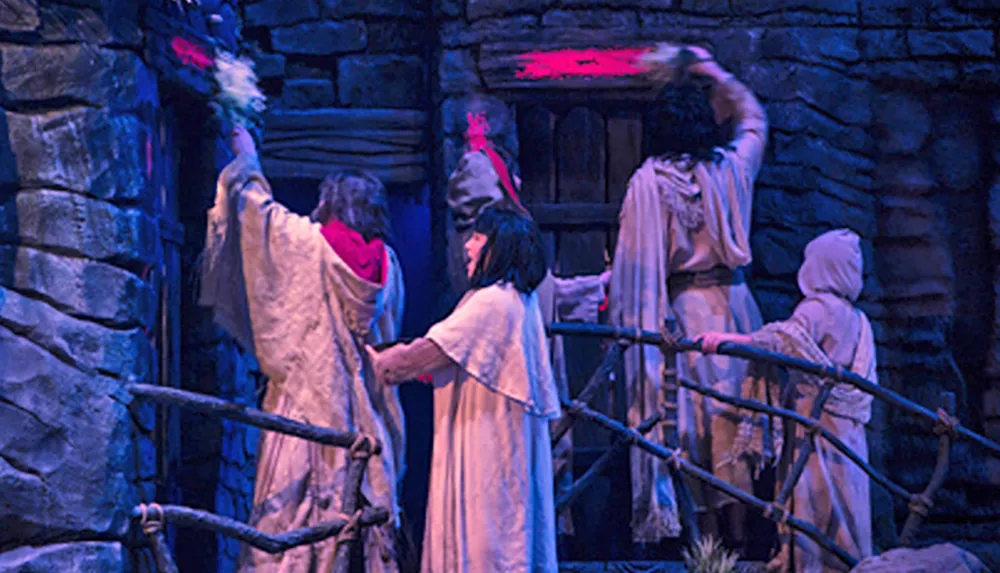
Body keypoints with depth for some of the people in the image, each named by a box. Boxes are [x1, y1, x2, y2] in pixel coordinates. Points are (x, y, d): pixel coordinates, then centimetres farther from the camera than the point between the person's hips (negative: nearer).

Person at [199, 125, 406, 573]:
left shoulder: (307, 243, -6)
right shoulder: (386, 264, 6)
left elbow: (254, 205, 6)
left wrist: (247, 157, 22)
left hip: (308, 403, -5)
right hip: (364, 418, 5)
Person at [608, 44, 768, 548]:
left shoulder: (647, 182, -9)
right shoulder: (730, 168, 1)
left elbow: (635, 260, -11)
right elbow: (754, 119, 23)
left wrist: (626, 317, -4)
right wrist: (719, 76, 31)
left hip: (679, 308, -3)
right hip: (731, 303, 3)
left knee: (692, 417, 2)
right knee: (734, 414, 7)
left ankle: (707, 533, 5)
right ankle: (739, 531, 9)